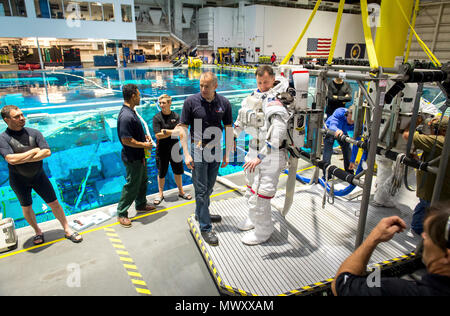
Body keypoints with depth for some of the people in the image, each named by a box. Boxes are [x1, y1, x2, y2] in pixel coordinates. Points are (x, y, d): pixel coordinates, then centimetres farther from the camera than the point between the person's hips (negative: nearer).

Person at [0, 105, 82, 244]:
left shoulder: (34, 133, -6)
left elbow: (47, 152, -17)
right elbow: (11, 160, -26)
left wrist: (22, 159, -22)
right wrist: (34, 151, -18)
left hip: (38, 175, 1)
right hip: (19, 179, -1)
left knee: (54, 203, 4)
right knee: (26, 208, 15)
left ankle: (67, 230, 17)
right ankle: (37, 231, 38)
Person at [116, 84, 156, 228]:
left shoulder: (131, 112, 7)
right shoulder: (126, 116, -27)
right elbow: (126, 140, -28)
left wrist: (144, 136, 6)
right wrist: (144, 144, -18)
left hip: (140, 156, 10)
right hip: (133, 158, -10)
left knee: (143, 181, 23)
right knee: (132, 186, 2)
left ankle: (141, 205, 41)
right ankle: (121, 213, 18)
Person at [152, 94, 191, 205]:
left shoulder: (176, 116, -1)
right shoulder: (157, 117, -9)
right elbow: (158, 135, -18)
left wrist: (165, 131, -21)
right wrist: (173, 131, -19)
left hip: (174, 148, 3)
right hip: (162, 149, -2)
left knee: (178, 171, 14)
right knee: (161, 173, 9)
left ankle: (181, 191, 33)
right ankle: (161, 194, 27)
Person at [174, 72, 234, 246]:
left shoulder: (224, 103, -2)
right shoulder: (191, 101, -10)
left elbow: (228, 129, 4)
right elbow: (182, 128, -7)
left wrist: (227, 154, 3)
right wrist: (186, 154, -12)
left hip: (216, 150, 4)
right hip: (198, 149, -4)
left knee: (209, 187, 19)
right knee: (201, 190, 1)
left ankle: (201, 213, 41)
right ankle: (205, 227, 11)